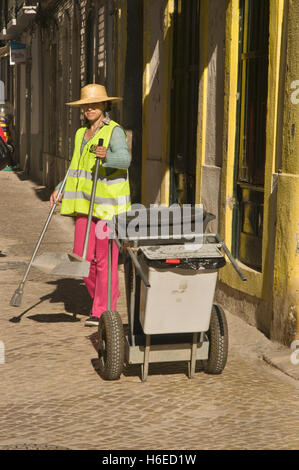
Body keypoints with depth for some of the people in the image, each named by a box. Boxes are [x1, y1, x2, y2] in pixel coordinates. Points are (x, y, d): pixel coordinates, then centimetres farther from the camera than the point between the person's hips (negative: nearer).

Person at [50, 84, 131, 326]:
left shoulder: (114, 131, -5)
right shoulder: (81, 134, 18)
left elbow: (124, 159, -22)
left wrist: (106, 155, -42)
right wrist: (61, 188, 14)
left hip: (109, 202, -7)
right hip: (86, 202, 7)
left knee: (105, 258, -4)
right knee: (82, 255, 5)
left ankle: (103, 310, 6)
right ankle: (102, 296, 27)